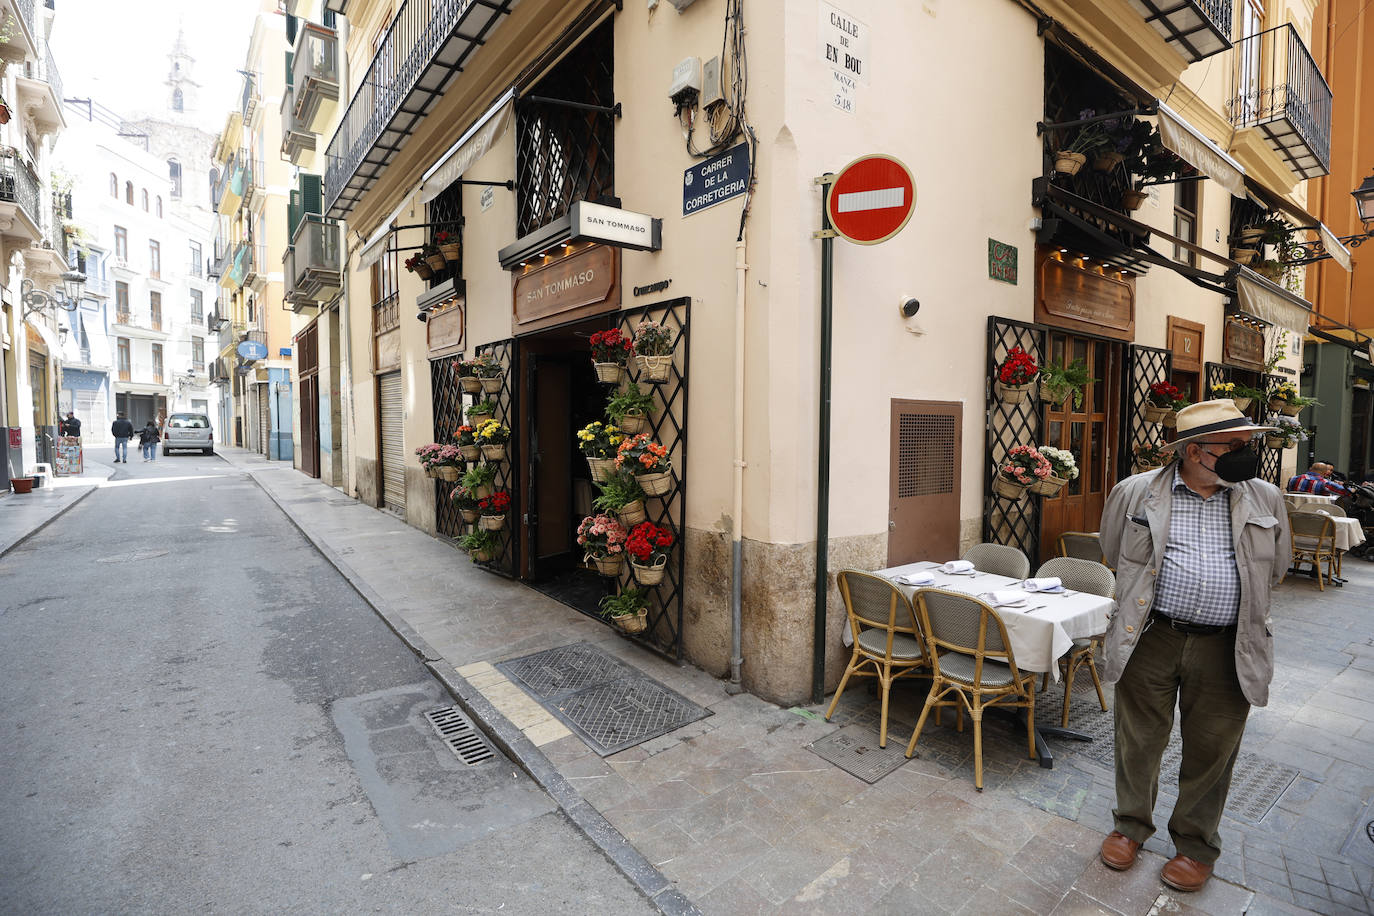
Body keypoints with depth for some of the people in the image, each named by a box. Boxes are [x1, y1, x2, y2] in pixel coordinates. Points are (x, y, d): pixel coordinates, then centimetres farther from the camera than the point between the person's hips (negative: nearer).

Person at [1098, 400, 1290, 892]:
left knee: (1212, 750, 14)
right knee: (1138, 741, 11)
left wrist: (1231, 604, 17)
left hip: (1227, 649, 2)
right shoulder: (1136, 492, -2)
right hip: (1150, 641, -1)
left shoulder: (1265, 500, 4)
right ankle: (1131, 825, 33)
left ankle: (1196, 843, 35)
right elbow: (1115, 555, 12)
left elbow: (1272, 569, 18)